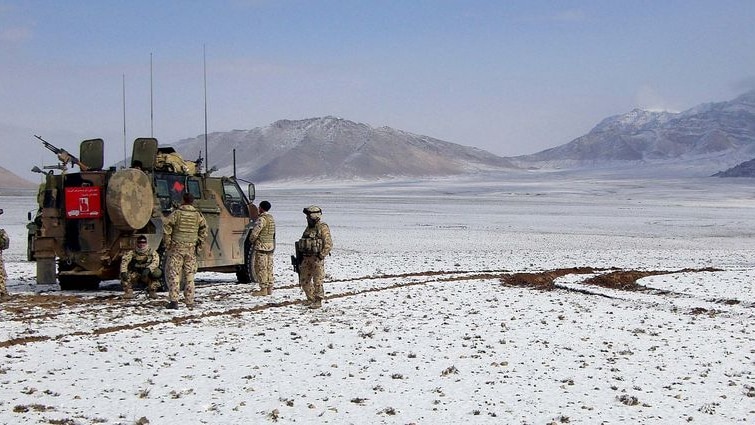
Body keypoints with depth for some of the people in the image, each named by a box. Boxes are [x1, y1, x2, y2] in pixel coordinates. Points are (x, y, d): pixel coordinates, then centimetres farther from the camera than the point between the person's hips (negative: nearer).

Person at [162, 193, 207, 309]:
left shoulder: (176, 213, -6)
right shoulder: (198, 215, 3)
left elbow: (166, 229, -9)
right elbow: (204, 231, 3)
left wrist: (167, 245, 0)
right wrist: (199, 246, 9)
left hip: (176, 248, -3)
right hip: (191, 250, 3)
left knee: (173, 274, 0)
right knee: (189, 275, 10)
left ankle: (173, 300, -10)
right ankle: (190, 302, 9)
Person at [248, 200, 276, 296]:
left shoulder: (262, 218, -16)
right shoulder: (271, 218, 13)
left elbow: (255, 232, -20)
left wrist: (252, 240, -2)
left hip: (262, 246, -9)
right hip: (270, 245, 9)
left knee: (261, 268, -5)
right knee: (269, 267, 11)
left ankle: (263, 289, -6)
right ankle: (269, 288, 14)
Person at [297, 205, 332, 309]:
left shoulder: (323, 228, -9)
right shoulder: (308, 228, 16)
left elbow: (328, 244, -14)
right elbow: (302, 244, 21)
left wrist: (321, 256, -19)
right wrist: (300, 257, 16)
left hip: (317, 258, -8)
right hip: (306, 258, 8)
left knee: (317, 281, -4)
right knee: (304, 281, 9)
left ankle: (318, 301, 3)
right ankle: (311, 299, 21)